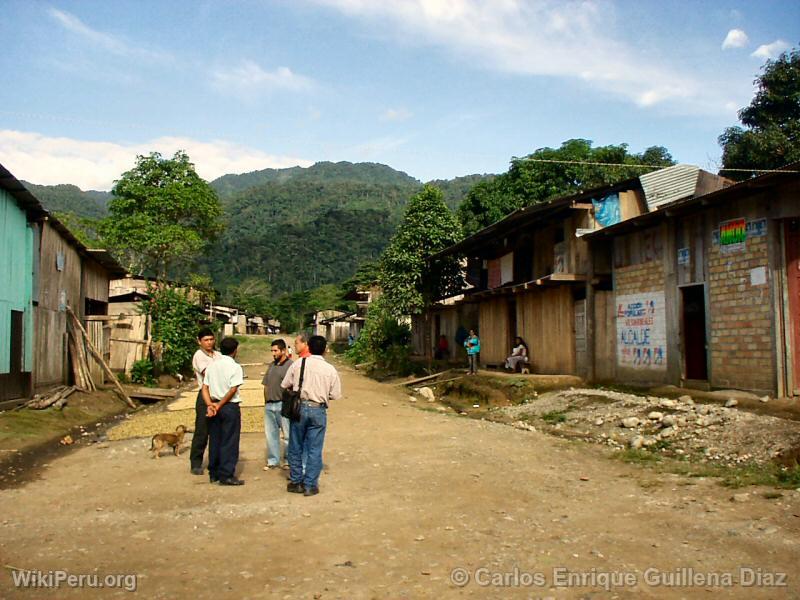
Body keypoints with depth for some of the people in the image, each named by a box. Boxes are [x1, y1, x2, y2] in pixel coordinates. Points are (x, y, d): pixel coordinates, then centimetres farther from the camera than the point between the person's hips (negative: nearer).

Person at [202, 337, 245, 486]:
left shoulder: (212, 365, 8)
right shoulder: (235, 367, -10)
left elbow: (205, 387, 3)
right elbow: (233, 390, -17)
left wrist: (210, 405, -4)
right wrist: (219, 405, -10)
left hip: (213, 406, 6)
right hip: (230, 407, -6)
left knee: (214, 440, 13)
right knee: (229, 442, 0)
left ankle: (214, 473, 20)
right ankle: (226, 475, 1)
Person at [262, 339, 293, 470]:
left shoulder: (290, 365, -9)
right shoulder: (272, 365, 15)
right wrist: (266, 402, 13)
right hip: (269, 405, 8)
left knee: (288, 434, 1)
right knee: (270, 434, 13)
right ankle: (273, 461, 23)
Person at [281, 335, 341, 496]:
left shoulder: (298, 363, -4)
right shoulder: (330, 369, -4)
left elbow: (285, 385, 0)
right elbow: (336, 395, -1)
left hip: (299, 408, 1)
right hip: (318, 410, -1)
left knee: (296, 447, 14)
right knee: (314, 450, 8)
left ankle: (296, 482, 24)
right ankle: (310, 486, 12)